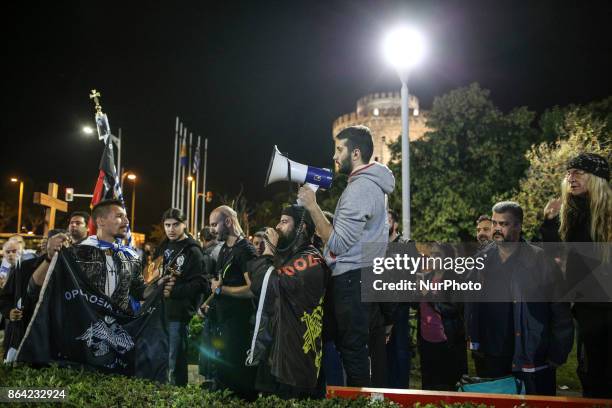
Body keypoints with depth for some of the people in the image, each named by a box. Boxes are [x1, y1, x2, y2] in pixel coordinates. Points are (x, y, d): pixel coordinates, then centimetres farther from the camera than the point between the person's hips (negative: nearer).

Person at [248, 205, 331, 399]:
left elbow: (269, 287, -22)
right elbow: (257, 287, 13)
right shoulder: (289, 256, 18)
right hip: (273, 351, 9)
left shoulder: (310, 259, -13)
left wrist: (268, 251, -11)